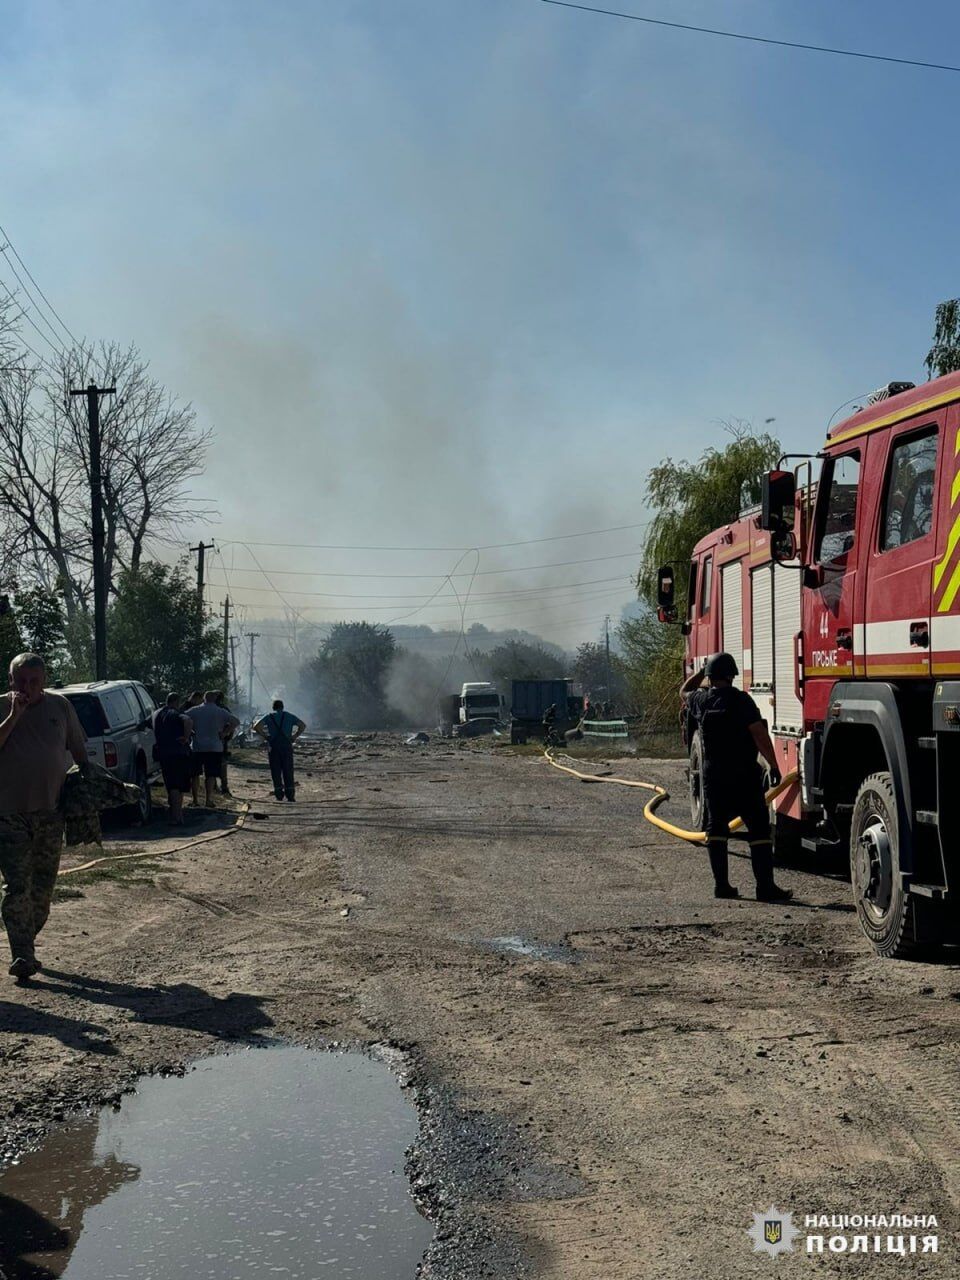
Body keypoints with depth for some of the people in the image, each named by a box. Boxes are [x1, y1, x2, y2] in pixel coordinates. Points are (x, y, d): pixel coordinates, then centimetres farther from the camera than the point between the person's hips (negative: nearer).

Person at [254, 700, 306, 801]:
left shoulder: (268, 717, 10)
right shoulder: (289, 716, 12)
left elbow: (256, 726, -5)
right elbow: (302, 725, 3)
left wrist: (265, 737, 2)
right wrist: (294, 737, 5)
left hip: (273, 745, 0)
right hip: (286, 744, 0)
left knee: (276, 771, 5)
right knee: (288, 771, 5)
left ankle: (279, 793, 1)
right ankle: (290, 794, 1)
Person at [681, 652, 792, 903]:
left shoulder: (700, 700, 4)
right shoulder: (741, 700, -10)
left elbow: (685, 690, 29)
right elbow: (760, 735, -15)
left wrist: (702, 670, 33)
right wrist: (774, 766, -10)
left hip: (713, 775, 4)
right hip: (744, 776, -4)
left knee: (716, 827, 13)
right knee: (759, 830, -2)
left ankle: (721, 884, 10)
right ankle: (765, 886, -7)